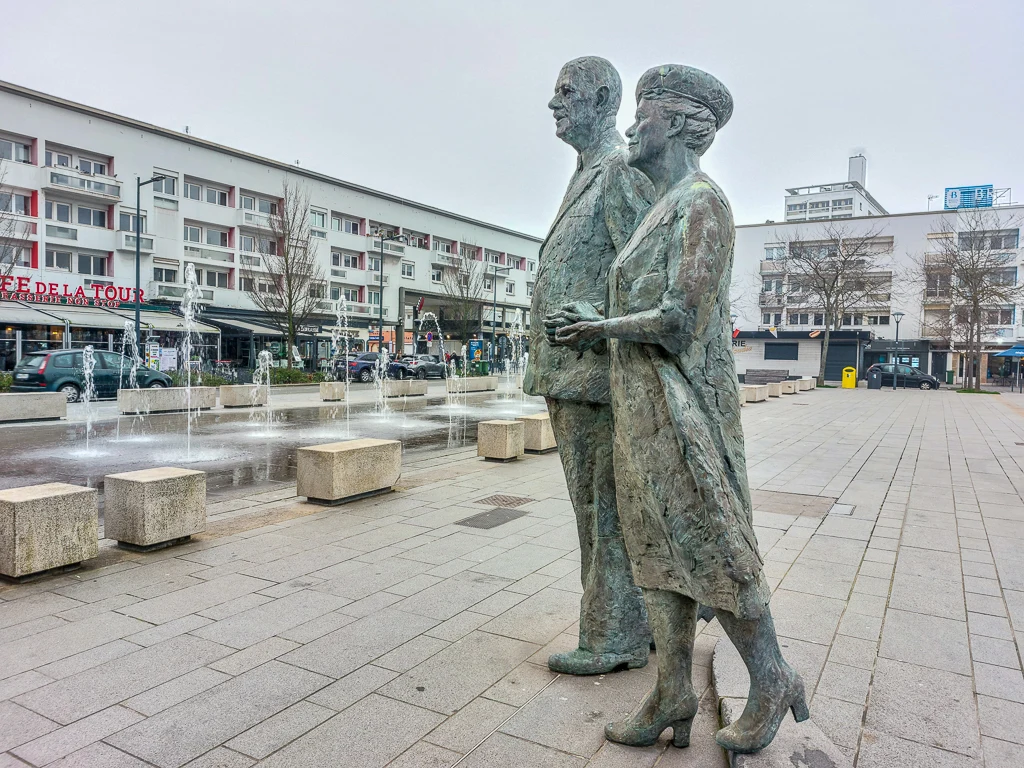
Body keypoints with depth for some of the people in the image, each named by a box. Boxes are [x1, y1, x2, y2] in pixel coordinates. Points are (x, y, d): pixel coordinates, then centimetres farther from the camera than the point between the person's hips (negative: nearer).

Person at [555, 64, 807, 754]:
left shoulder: (701, 201, -11)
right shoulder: (663, 210, 19)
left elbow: (679, 316, -20)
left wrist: (601, 329, -8)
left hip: (679, 404, -10)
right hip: (642, 403, 10)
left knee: (710, 548, 0)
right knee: (659, 549, 10)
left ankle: (772, 682, 21)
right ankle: (674, 695, 20)